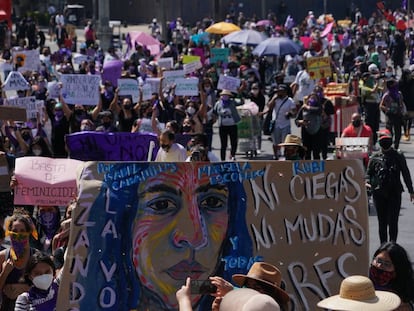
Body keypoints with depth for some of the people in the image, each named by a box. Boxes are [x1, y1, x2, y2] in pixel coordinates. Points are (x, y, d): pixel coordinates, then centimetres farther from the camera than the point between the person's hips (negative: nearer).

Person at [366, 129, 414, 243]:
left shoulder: (398, 156, 6)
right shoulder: (375, 158, 7)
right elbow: (368, 173, 13)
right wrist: (368, 182, -9)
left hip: (395, 192, -1)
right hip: (379, 194, 1)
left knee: (393, 221, -6)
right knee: (382, 222, 7)